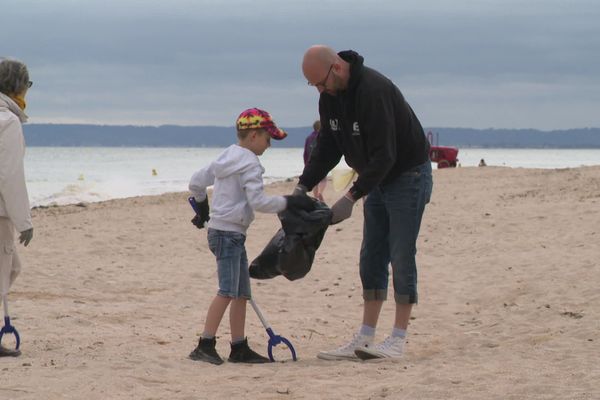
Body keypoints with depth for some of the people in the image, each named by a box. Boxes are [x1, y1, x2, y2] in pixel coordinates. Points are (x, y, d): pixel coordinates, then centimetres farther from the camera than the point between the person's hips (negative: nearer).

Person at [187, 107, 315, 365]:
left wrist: (203, 209, 38)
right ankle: (205, 345, -19)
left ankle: (239, 347, 13)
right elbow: (258, 202, -20)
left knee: (241, 292, 12)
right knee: (228, 291, -14)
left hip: (219, 229, 10)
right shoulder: (249, 164, -13)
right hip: (229, 233, -10)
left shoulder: (226, 158, 15)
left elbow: (196, 182, 23)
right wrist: (290, 202, -14)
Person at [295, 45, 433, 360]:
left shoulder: (374, 91, -28)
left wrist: (352, 196, -30)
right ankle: (365, 339, 6)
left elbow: (384, 155, -30)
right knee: (371, 258, 5)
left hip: (408, 175, -9)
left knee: (401, 257, -8)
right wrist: (302, 187, -5)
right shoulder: (330, 97, -1)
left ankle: (397, 340, -5)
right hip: (377, 180, 9)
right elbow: (327, 149, 7)